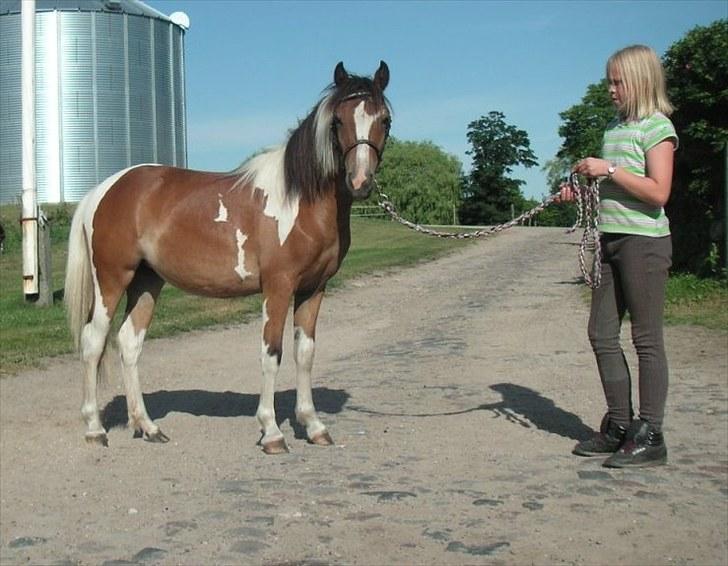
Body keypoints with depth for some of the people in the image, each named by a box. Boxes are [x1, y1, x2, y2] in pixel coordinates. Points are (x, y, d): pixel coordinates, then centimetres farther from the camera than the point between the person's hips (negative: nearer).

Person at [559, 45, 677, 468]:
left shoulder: (657, 127, -8)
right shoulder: (615, 128, 16)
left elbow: (657, 193, -18)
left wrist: (609, 169, -18)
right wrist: (582, 190, 5)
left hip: (644, 242, -9)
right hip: (612, 240, 9)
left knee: (647, 337, -4)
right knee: (602, 334, 9)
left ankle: (650, 436, 3)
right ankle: (619, 425, 19)